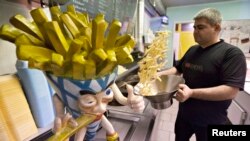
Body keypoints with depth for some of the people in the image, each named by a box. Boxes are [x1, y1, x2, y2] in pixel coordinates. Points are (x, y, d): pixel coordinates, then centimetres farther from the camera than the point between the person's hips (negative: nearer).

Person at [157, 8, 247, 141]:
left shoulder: (232, 53, -17)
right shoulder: (192, 50, 3)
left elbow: (231, 91, -25)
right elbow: (178, 69, 11)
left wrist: (192, 93, -36)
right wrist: (159, 74, -6)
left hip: (211, 121, -5)